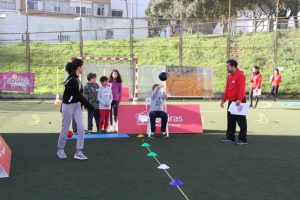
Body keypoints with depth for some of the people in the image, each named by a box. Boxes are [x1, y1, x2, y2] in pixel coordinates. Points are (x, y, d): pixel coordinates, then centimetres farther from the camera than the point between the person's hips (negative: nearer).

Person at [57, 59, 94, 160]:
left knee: (81, 128, -1)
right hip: (68, 106, -8)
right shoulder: (72, 80, -22)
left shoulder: (75, 78, 6)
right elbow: (78, 95, -21)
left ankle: (78, 152, 5)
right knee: (65, 129, 7)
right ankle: (60, 150, 28)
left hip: (76, 105, 8)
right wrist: (90, 106, -16)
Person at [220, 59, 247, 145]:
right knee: (230, 120, 14)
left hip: (239, 101, -9)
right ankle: (230, 137, 24)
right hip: (231, 101, 9)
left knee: (241, 121, -2)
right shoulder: (229, 76, 15)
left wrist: (239, 100, -30)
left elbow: (242, 89, -22)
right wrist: (223, 100, 16)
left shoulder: (240, 75, -13)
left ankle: (243, 139, 5)